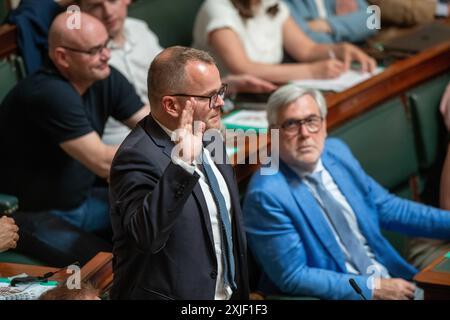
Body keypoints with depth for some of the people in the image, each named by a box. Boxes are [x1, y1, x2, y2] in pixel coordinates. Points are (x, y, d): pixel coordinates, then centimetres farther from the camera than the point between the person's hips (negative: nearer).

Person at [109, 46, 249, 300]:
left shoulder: (209, 140, 4)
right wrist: (182, 167, -44)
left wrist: (240, 288, 19)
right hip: (170, 294, -7)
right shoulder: (139, 156, -22)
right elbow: (146, 235, -37)